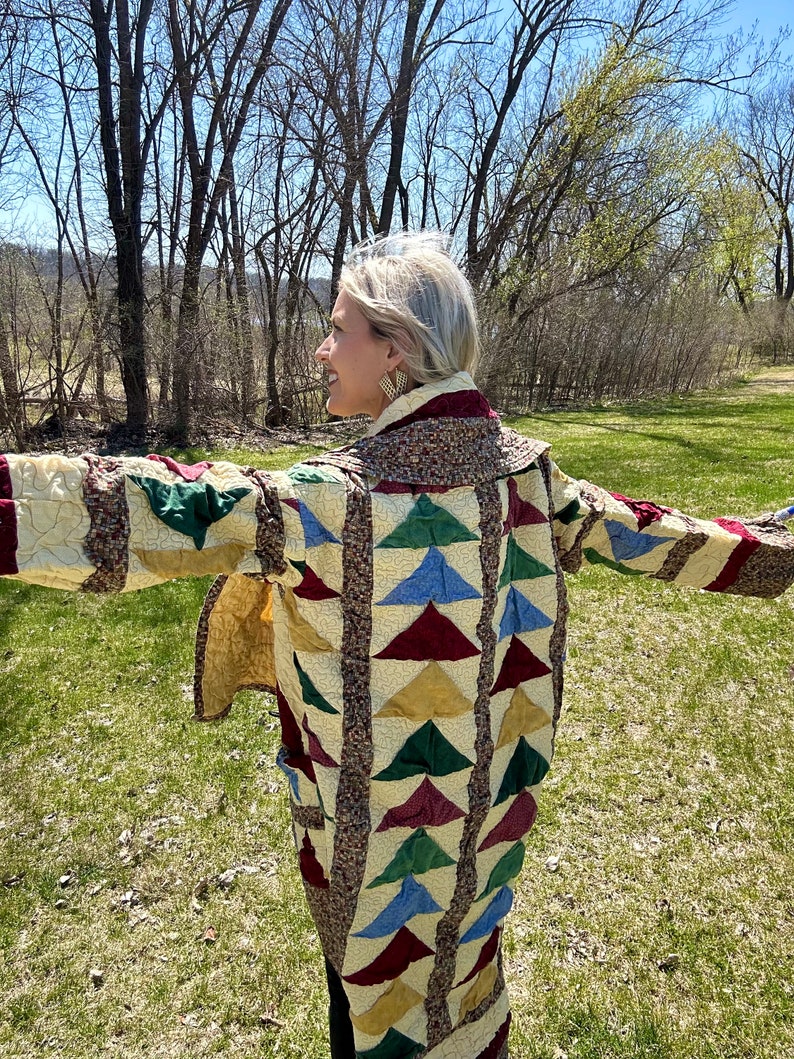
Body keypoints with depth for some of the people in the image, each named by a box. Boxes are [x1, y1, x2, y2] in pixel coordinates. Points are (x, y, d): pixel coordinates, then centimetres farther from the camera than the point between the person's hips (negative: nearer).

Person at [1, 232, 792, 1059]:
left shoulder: (339, 495, -27)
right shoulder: (524, 472, -9)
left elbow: (157, 513, -32)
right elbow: (645, 538, 2)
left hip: (379, 818, -5)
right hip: (487, 801, 6)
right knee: (461, 964, 30)